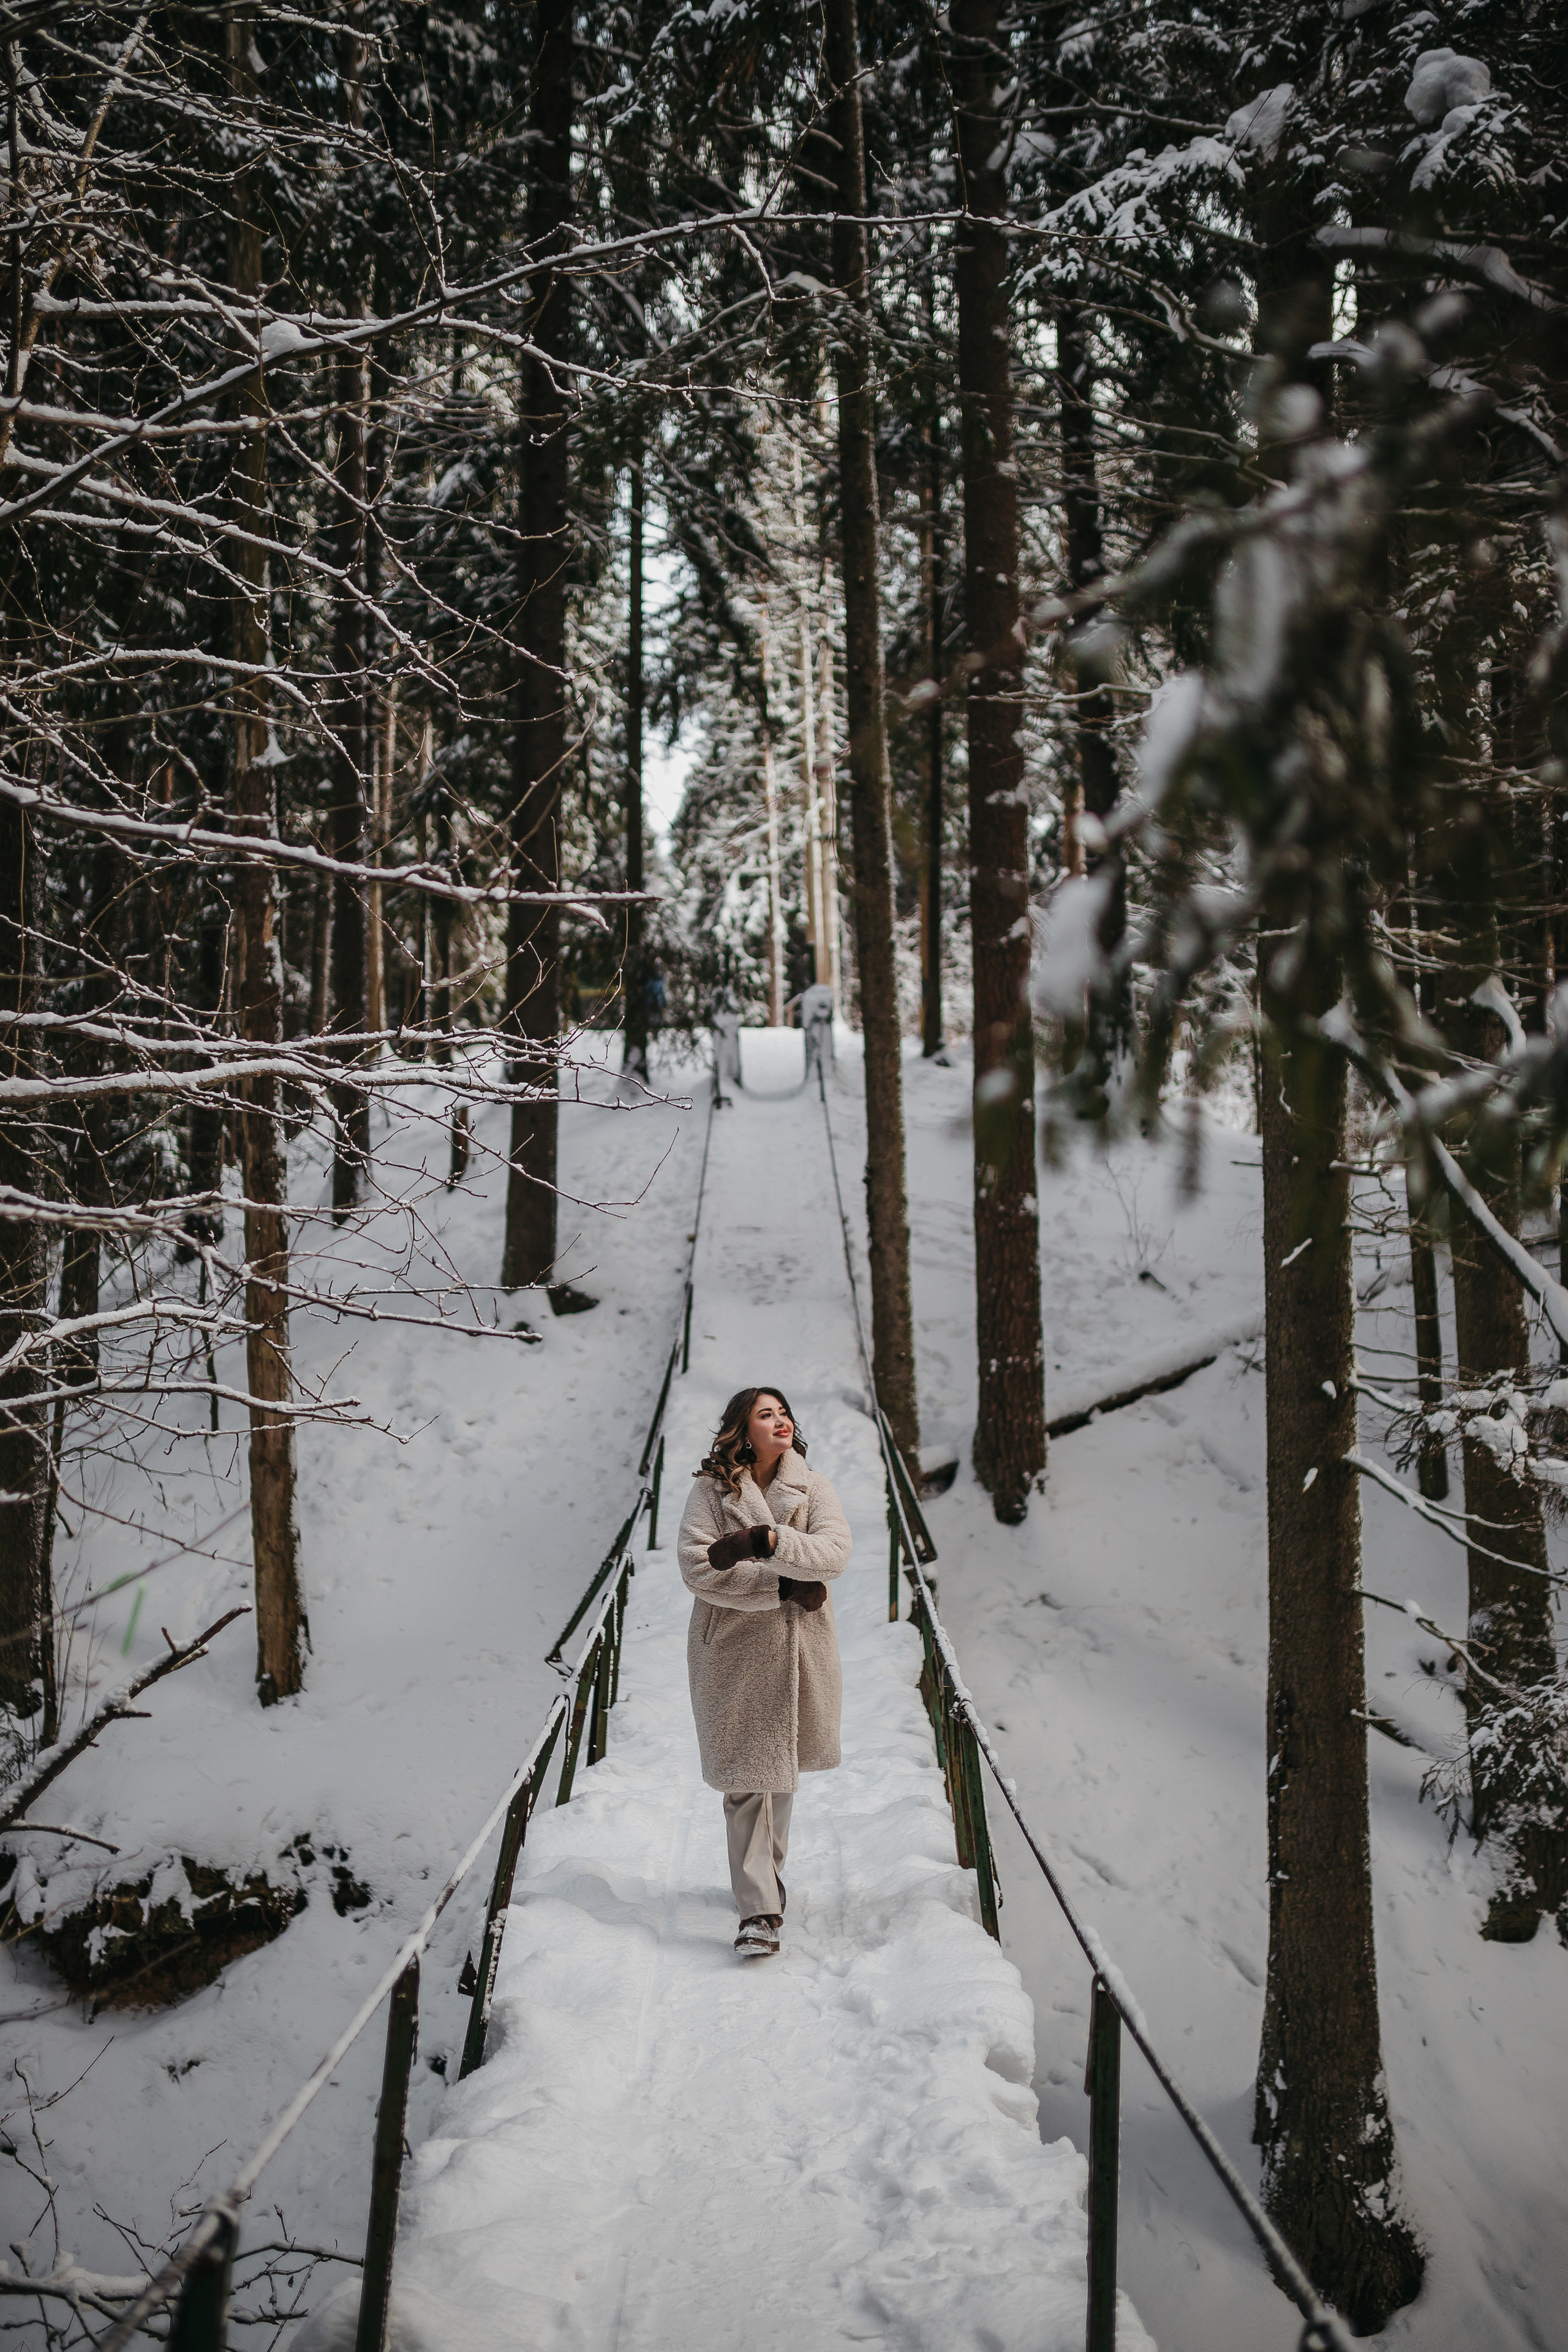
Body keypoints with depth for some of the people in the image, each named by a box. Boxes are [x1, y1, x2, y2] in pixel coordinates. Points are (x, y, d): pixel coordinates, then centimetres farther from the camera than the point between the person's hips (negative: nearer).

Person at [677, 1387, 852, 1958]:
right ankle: (760, 1910, -4)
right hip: (734, 1648, -3)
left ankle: (765, 1870, 38)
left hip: (800, 1647, 3)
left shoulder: (812, 1487, 2)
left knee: (781, 1765, 16)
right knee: (746, 1775, -6)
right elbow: (698, 1569, -16)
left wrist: (764, 1540, -28)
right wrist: (783, 1586, -18)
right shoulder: (712, 1491, -5)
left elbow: (835, 1551, -14)